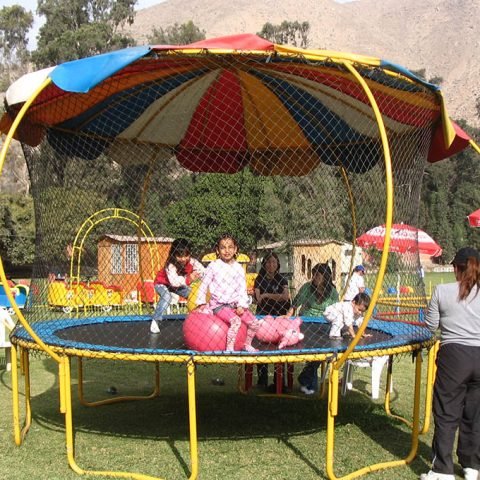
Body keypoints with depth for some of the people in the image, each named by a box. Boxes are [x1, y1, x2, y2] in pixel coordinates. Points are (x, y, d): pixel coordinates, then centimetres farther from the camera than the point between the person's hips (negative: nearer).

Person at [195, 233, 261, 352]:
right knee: (235, 321, -29)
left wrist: (241, 305, -8)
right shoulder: (214, 266, -4)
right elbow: (204, 284, 3)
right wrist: (201, 302, 1)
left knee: (254, 323, -4)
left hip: (235, 304, 5)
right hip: (218, 305, -5)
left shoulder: (238, 268, 5)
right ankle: (229, 349, -21)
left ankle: (247, 344, 18)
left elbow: (242, 289, 4)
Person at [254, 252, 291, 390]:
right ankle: (262, 380, 10)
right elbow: (258, 298, -5)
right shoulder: (260, 279, 7)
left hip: (278, 317, 0)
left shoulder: (282, 280, 7)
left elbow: (285, 296, -10)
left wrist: (266, 295, -12)